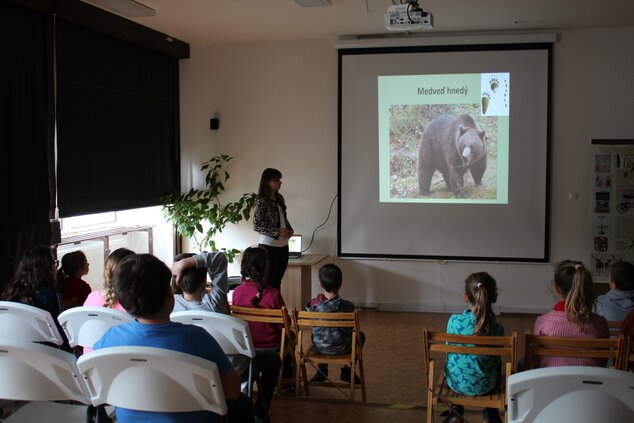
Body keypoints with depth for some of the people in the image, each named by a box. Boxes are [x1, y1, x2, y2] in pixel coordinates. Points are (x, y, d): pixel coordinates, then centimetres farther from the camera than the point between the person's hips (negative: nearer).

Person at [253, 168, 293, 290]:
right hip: (269, 246, -7)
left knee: (277, 281, 13)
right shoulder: (262, 201, -12)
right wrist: (277, 232, -17)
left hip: (283, 245, 7)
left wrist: (290, 230, 1)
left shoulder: (279, 199, 10)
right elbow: (257, 226, -16)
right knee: (269, 281, 2)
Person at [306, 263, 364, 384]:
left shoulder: (313, 304, -15)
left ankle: (322, 369, 34)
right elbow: (351, 329, -7)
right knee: (360, 336, 27)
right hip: (341, 349, -2)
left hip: (319, 347, 3)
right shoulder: (347, 306, -19)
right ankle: (347, 370, 26)